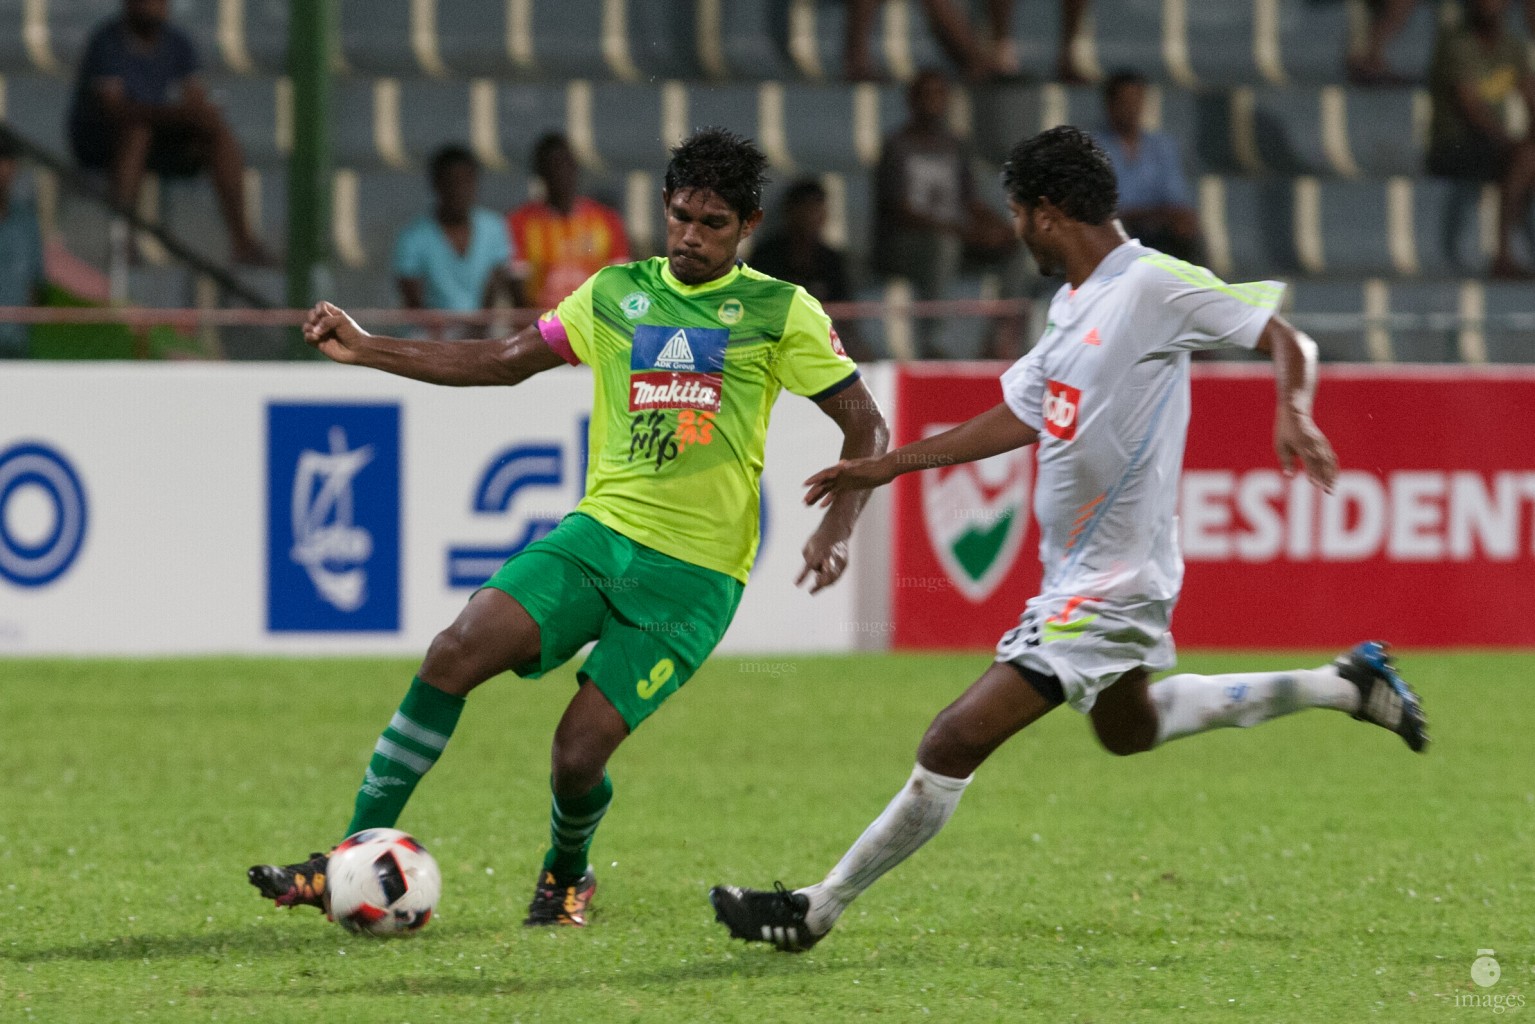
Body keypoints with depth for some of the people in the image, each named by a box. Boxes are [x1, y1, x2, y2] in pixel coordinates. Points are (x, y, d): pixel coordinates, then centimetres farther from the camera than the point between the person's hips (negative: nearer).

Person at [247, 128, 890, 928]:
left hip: (692, 574, -3)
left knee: (578, 755, -13)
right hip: (598, 532, 4)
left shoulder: (779, 312, 1)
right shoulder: (616, 294, 12)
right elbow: (503, 362, 18)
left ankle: (567, 871, 23)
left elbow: (865, 426, 2)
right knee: (456, 651, -20)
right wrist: (365, 349, 11)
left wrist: (838, 526, -15)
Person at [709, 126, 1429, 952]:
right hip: (1077, 575, 11)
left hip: (1105, 588, -11)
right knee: (1129, 730, 31)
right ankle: (1343, 686, 34)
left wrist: (1293, 414, -37)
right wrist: (885, 466, 22)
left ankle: (818, 910, -4)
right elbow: (1020, 417, 20)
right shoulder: (1076, 304, 10)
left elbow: (1285, 341, -16)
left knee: (954, 744, -11)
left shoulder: (1154, 285, -18)